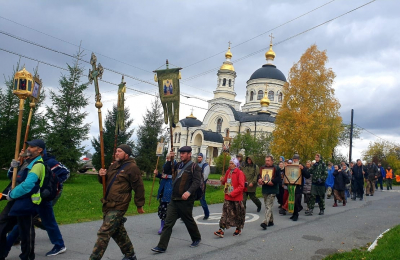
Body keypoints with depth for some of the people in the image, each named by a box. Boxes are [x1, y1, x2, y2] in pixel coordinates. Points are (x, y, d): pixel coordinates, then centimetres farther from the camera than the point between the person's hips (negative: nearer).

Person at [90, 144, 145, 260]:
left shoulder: (132, 167, -10)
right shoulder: (114, 165, 14)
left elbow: (139, 188, -9)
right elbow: (106, 181, 23)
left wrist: (139, 205, -6)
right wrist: (102, 175, 0)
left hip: (118, 207, -9)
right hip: (108, 204, 9)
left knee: (104, 233, -12)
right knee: (118, 232, 19)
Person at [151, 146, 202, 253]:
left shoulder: (194, 167, -7)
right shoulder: (179, 165, 14)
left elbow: (197, 182, -18)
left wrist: (189, 192, -33)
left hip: (186, 200, -6)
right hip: (174, 199, 6)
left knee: (189, 221, 11)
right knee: (168, 222, 1)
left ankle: (196, 238, 35)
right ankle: (162, 246, 2)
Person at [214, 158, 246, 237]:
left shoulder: (240, 173, -11)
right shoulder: (228, 172, 8)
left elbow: (241, 186, -16)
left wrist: (232, 193, -20)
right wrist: (223, 181, -2)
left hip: (237, 198, -5)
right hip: (228, 197, 5)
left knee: (238, 214, 9)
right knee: (225, 212, 0)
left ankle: (238, 229, 26)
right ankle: (222, 230, -2)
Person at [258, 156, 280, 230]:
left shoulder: (275, 168, -7)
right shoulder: (262, 168, 10)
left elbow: (279, 178, -12)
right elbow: (259, 176, 15)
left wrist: (272, 181, -24)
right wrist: (259, 179, -6)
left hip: (272, 190, -7)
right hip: (264, 190, 7)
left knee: (268, 206, -12)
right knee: (267, 206, 15)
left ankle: (265, 222, -18)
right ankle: (271, 221, 28)